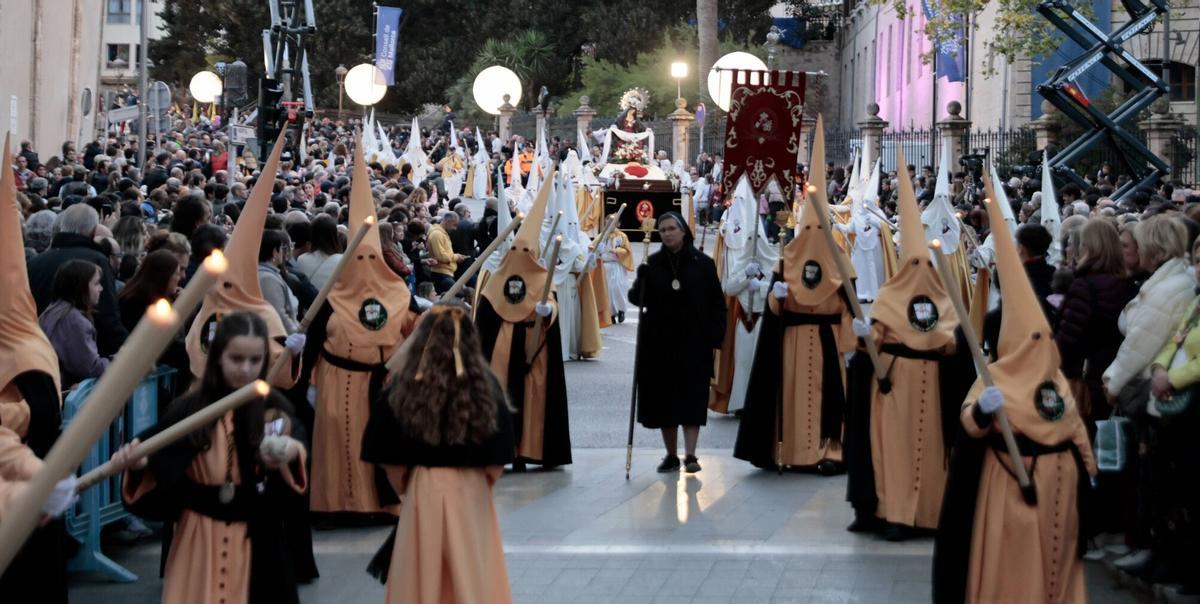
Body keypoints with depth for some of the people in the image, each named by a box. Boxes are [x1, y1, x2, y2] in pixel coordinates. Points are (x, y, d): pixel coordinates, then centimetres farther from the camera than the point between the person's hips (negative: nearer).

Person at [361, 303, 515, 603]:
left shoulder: (404, 386, -9)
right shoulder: (485, 384, -8)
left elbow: (391, 460, -7)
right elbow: (497, 460, -6)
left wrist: (406, 490, 9)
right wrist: (481, 486, 10)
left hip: (423, 490, 0)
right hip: (471, 492, 0)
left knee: (422, 576, 10)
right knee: (473, 576, 10)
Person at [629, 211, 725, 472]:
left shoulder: (703, 263, 0)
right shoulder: (652, 263, 5)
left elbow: (717, 302, 2)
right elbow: (637, 299, 0)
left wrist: (715, 334, -7)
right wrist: (640, 280, -20)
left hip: (693, 343, -2)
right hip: (659, 342, 2)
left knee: (691, 396, -6)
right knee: (663, 397, 5)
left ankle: (690, 454, -9)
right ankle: (671, 454, 13)